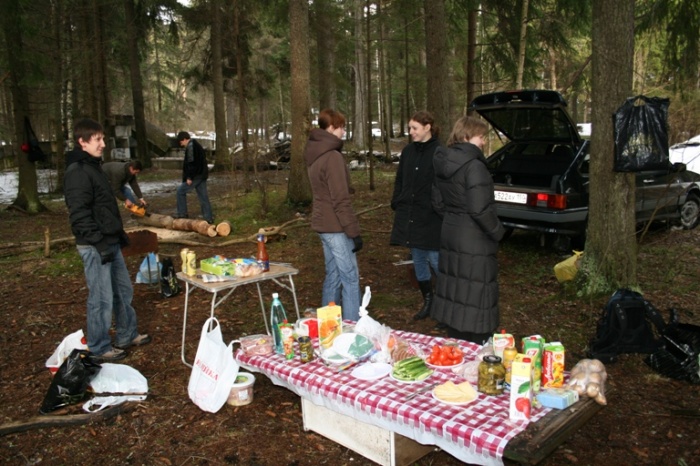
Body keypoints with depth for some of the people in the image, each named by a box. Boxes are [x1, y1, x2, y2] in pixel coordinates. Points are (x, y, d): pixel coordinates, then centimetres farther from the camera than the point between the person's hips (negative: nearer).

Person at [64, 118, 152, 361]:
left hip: (110, 242, 10)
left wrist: (119, 233, 20)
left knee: (123, 291, 17)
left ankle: (127, 335, 31)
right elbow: (79, 215, -22)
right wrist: (100, 243, -23)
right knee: (102, 299, 0)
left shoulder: (93, 166, 15)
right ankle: (99, 348, 14)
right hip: (95, 247, -10)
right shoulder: (77, 172, -16)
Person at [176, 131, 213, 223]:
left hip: (196, 175, -9)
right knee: (203, 196, 9)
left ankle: (182, 214, 5)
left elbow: (191, 163, -21)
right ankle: (208, 218, 10)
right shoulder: (197, 145, 19)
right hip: (202, 175, 10)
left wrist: (189, 177, -20)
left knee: (181, 191, 2)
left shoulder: (190, 146, -12)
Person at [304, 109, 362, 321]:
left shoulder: (314, 155, 12)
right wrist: (354, 231, -16)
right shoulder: (332, 156, -17)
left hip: (323, 223, 9)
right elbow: (341, 200, -20)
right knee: (351, 278, -2)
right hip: (335, 226, -9)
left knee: (333, 276, 16)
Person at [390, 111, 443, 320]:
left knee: (435, 260, 0)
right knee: (418, 261, 13)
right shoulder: (407, 151, 9)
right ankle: (428, 302, 28)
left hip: (432, 217, -6)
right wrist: (396, 205, 9)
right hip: (409, 215, 6)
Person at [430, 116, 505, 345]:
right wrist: (497, 231, -8)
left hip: (450, 234, 9)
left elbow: (438, 202, 14)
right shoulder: (474, 166, -19)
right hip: (474, 240, -8)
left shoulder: (443, 163, 7)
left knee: (455, 292, 17)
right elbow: (480, 209, -23)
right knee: (475, 298, 2)